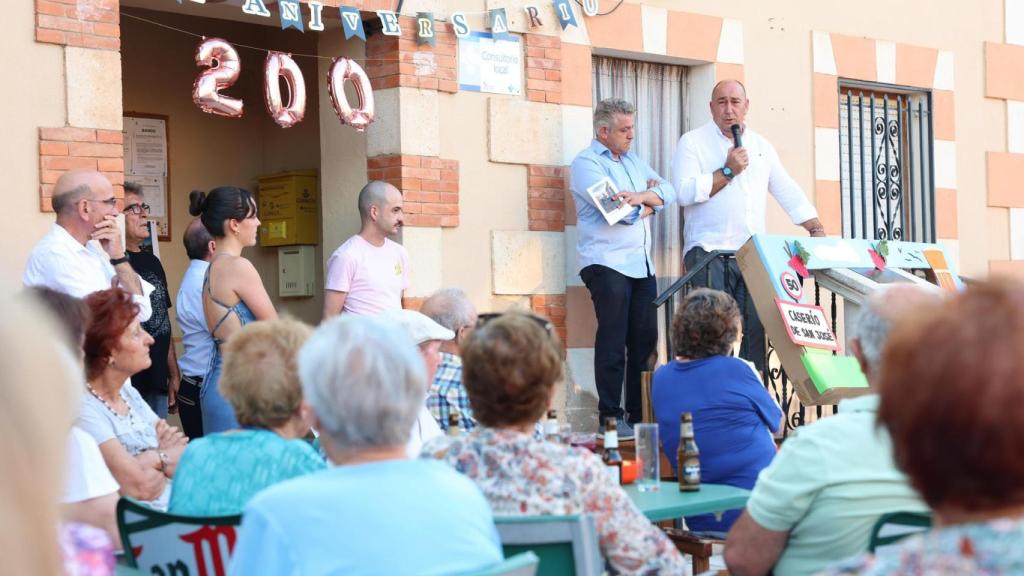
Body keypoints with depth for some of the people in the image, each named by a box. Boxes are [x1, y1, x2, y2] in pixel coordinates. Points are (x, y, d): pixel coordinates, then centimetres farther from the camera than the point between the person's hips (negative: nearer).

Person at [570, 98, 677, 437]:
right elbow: (619, 209, -17)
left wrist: (643, 196, -12)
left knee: (645, 339, 7)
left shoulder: (632, 160, 19)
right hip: (607, 263, -7)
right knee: (613, 342, -7)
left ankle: (640, 415, 15)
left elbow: (667, 193, 9)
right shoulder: (586, 163, -5)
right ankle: (611, 418, -3)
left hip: (641, 264, 7)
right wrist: (648, 204, 1)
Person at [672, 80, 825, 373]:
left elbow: (788, 192, 19)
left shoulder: (761, 146, 18)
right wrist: (728, 171, -10)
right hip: (709, 251, -4)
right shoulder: (693, 142, 3)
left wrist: (818, 231, 10)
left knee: (756, 328, -1)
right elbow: (685, 192, -11)